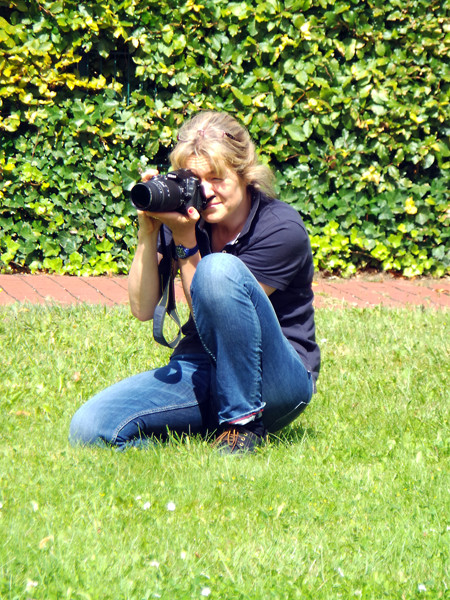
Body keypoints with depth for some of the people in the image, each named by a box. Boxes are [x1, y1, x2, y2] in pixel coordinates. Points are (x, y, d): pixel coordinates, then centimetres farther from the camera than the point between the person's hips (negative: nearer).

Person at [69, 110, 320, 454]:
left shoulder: (283, 229, -12)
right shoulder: (187, 218, 2)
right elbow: (143, 308, -3)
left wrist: (185, 241, -18)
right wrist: (148, 232, -13)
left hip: (277, 381, -4)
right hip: (200, 371, 4)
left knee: (220, 268, -32)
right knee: (89, 428, -20)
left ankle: (244, 422, -22)